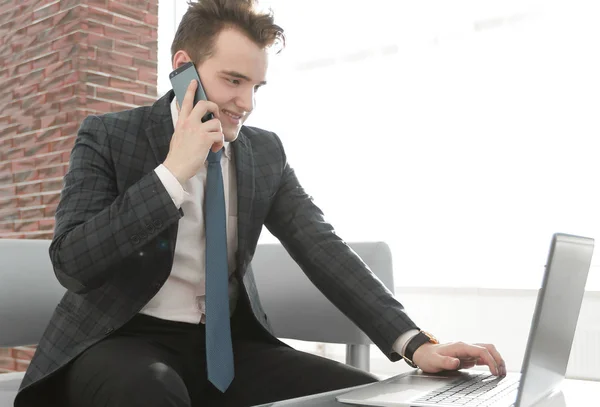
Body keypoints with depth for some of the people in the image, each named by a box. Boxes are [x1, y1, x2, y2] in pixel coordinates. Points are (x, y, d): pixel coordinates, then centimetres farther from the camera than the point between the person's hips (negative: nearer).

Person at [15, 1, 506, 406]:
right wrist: (173, 172, -21)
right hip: (123, 339, -3)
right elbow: (71, 264, -14)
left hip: (228, 343, 4)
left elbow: (322, 248, -2)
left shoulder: (266, 151, 5)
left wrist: (413, 342, -15)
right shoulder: (109, 135, -4)